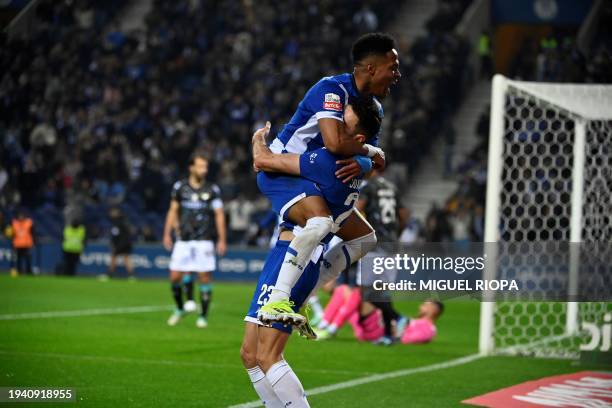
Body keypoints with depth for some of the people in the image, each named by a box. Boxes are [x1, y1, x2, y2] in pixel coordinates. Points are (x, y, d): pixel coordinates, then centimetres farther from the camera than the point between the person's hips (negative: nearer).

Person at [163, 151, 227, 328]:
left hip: (204, 240, -2)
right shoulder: (180, 187, 7)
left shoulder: (212, 190, 2)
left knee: (204, 277, -5)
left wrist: (222, 240, -5)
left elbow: (219, 214, 1)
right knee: (175, 276, -2)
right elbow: (173, 211, 13)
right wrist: (167, 234, 8)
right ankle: (179, 309, 22)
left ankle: (203, 316, 5)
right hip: (183, 240, 2)